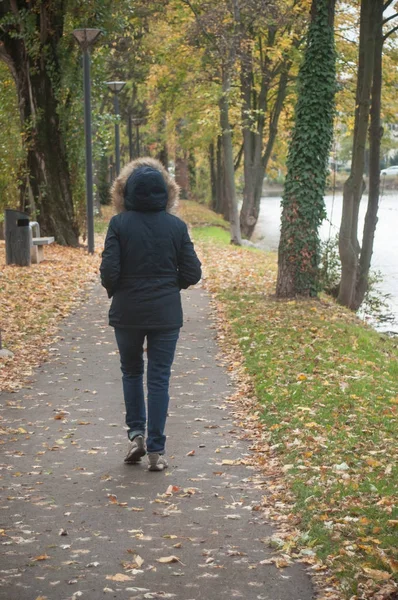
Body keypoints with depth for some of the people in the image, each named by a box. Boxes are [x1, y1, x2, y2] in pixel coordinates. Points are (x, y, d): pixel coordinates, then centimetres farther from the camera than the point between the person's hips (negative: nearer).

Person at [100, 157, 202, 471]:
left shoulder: (119, 224, -9)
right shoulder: (176, 226, -4)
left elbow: (109, 272, -13)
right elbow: (192, 273, -3)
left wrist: (115, 291, 8)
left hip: (127, 313, 0)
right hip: (166, 314, 1)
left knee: (131, 372, 21)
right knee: (159, 379, 6)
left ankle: (137, 434, 12)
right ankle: (156, 450, 5)